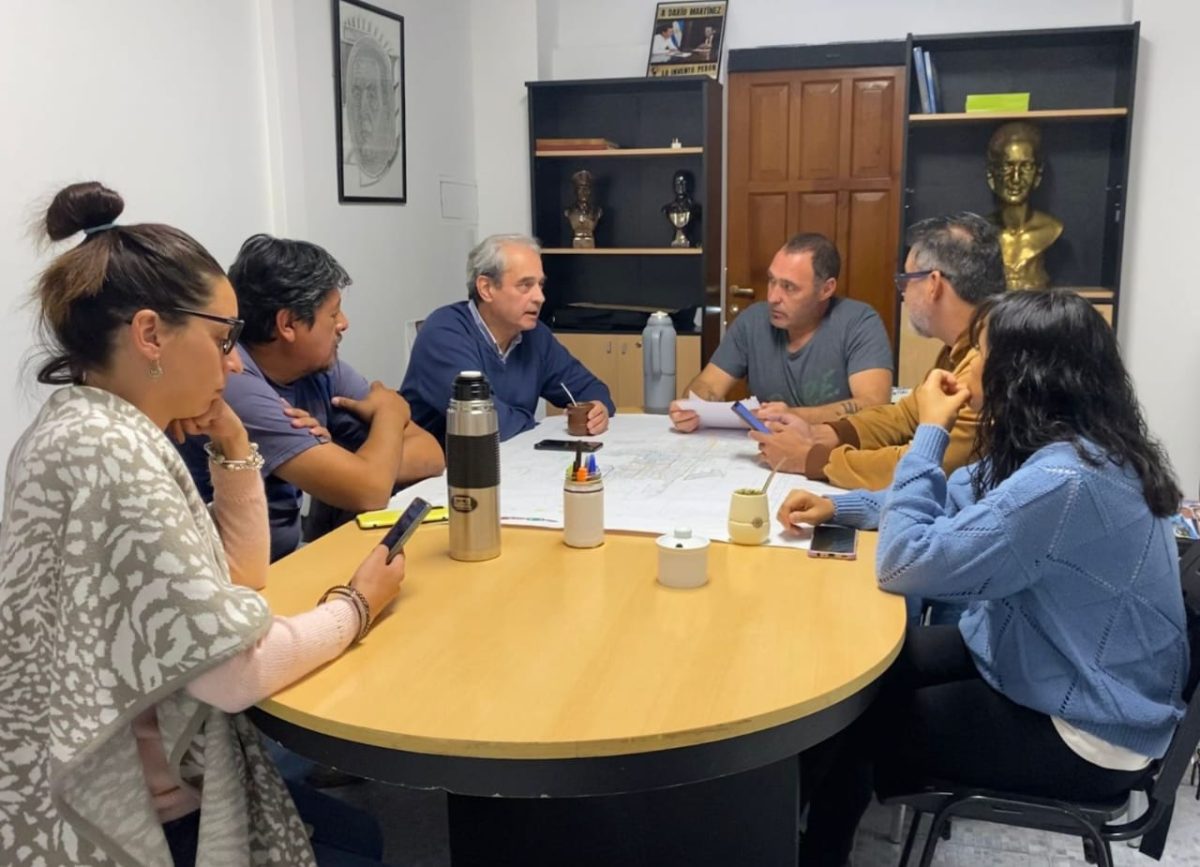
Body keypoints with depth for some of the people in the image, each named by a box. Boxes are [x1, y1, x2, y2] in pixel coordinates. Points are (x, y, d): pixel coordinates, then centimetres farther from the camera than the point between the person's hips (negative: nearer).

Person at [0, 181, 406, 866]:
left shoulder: (93, 428, 5)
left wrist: (233, 444, -1)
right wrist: (360, 604, -11)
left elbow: (242, 574, 11)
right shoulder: (110, 451, -27)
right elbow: (236, 670, -28)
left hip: (109, 780, 9)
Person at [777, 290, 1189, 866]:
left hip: (1086, 733, -9)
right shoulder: (1054, 447, -1)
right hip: (1047, 666, 9)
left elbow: (906, 564, -31)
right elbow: (949, 507, 12)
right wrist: (841, 506, -1)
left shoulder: (1063, 480, -33)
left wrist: (930, 431, -21)